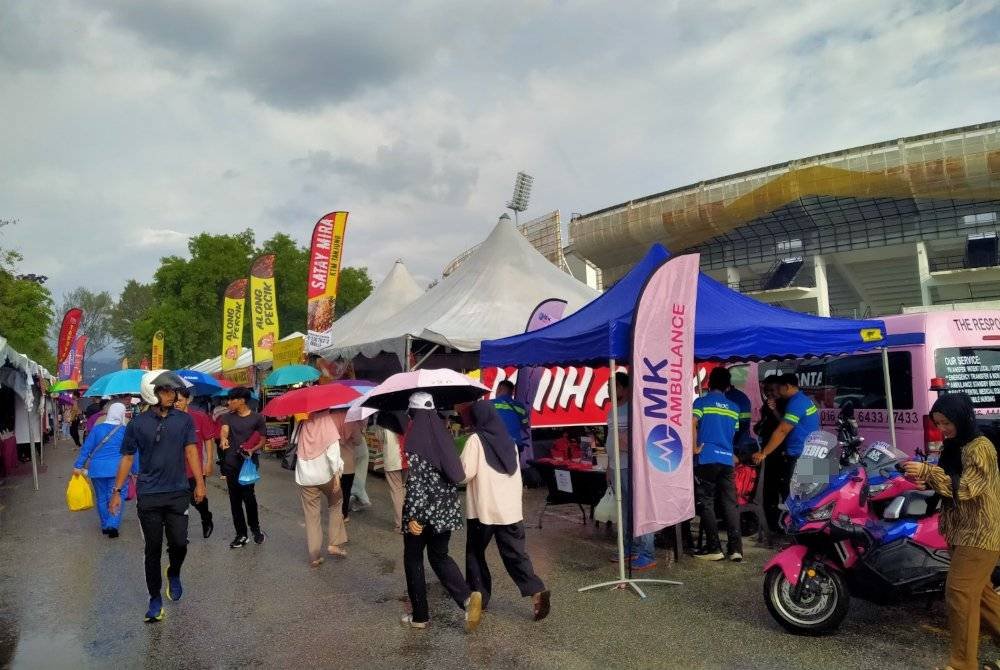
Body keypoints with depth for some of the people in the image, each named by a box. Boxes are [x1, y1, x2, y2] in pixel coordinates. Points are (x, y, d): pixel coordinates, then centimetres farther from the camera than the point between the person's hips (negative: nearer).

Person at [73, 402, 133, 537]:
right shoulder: (125, 431, -3)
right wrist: (136, 471, 6)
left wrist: (78, 466, 8)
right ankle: (113, 525, -12)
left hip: (97, 469, 3)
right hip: (117, 469, -2)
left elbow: (86, 448, 2)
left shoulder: (97, 428, 2)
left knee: (101, 498, 14)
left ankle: (105, 526, 23)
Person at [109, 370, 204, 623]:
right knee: (153, 549, 6)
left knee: (179, 543, -2)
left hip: (178, 493, 1)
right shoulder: (137, 423, -1)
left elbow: (191, 451, 3)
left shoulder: (184, 420, 1)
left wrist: (199, 482, -3)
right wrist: (117, 491, 4)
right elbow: (127, 458, 4)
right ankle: (155, 598, 21)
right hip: (148, 495, 0)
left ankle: (174, 574, 30)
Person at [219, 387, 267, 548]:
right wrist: (223, 439, -37)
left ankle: (255, 528, 14)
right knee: (235, 499, 7)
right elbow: (224, 430, -14)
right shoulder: (228, 417, 6)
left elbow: (262, 440, 0)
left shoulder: (257, 418, -2)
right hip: (231, 463, 4)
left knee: (248, 496, -9)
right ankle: (241, 534, 18)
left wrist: (252, 449, -19)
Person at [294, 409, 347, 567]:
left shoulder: (302, 422, 2)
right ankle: (334, 544, 15)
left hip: (305, 476, 3)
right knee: (335, 505, 21)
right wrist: (337, 473, -16)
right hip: (325, 473, -3)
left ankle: (314, 556, 14)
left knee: (311, 515, 10)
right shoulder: (327, 418, -9)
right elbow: (332, 446, -17)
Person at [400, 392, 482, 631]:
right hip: (447, 509, 6)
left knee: (413, 559, 13)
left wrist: (413, 516, -17)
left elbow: (414, 480, -20)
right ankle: (468, 597, -3)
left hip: (423, 509, -6)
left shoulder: (414, 437, -15)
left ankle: (419, 616, 20)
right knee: (439, 556, 19)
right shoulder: (442, 432, 3)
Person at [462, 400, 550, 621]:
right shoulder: (509, 441, 10)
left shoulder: (476, 440, -8)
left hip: (483, 510, -5)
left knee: (475, 553, 15)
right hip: (510, 509, 5)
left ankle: (480, 597, 20)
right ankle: (537, 591, -10)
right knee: (515, 554, 6)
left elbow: (465, 473, -15)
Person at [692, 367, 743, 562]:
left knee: (707, 504, 1)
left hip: (706, 459, -4)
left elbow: (692, 425, -17)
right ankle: (735, 548, 3)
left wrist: (695, 448, -8)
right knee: (730, 503, 6)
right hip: (727, 460, 4)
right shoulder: (734, 408, 14)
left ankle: (714, 548, 1)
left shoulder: (701, 402, -2)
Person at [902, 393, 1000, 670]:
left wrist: (927, 471, -30)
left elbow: (964, 489, -24)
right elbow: (948, 484, 15)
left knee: (959, 593, -9)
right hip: (966, 533, 10)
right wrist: (923, 478, -3)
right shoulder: (954, 448, 12)